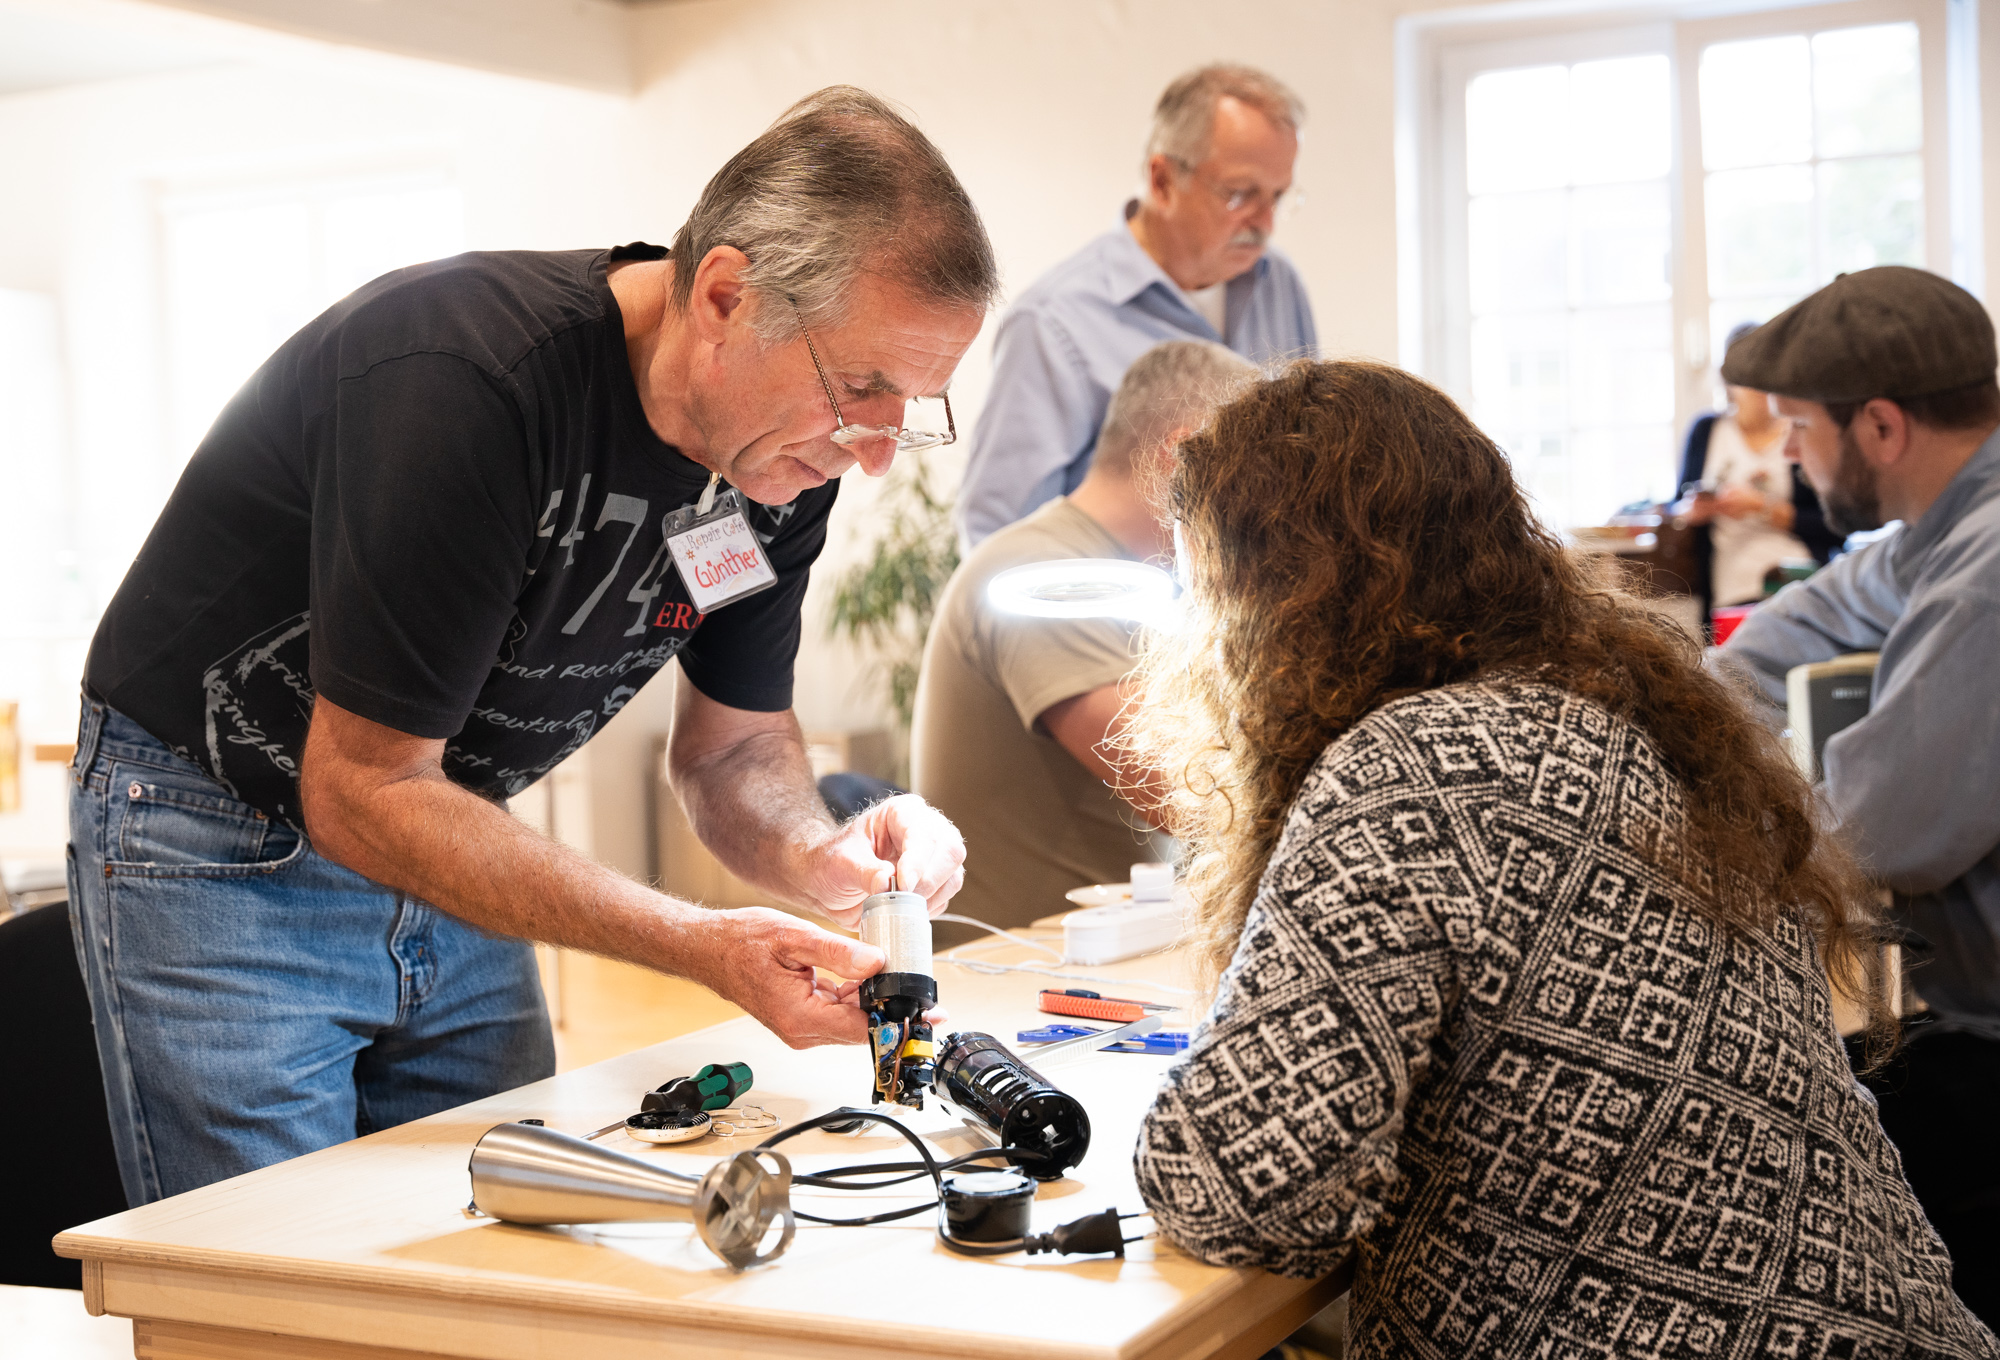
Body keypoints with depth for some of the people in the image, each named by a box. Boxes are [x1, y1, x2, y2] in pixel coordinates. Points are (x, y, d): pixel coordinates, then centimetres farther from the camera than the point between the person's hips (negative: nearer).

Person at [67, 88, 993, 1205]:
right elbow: (365, 795, -28)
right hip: (222, 847, -6)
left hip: (441, 848, 7)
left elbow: (736, 743, 4)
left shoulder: (785, 449, -9)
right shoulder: (463, 379, -32)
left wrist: (815, 854, -19)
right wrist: (699, 945, -33)